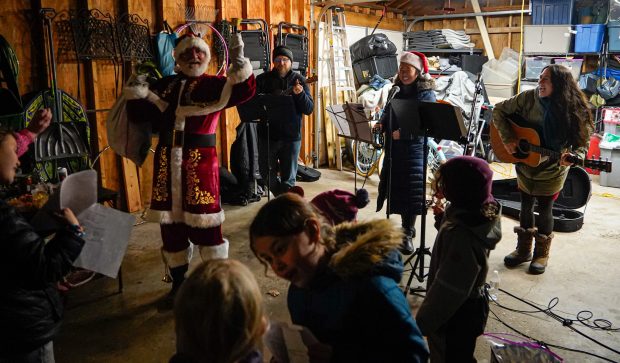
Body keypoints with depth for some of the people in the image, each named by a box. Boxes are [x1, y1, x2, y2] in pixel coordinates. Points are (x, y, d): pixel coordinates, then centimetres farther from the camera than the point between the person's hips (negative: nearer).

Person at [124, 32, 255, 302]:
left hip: (201, 160, -4)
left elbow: (245, 91, -15)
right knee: (170, 223, 10)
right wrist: (136, 88, -1)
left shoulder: (213, 85, 2)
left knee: (204, 223, -3)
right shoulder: (165, 85, 15)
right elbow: (139, 115, 13)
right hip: (167, 161, 5)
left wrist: (238, 60, -29)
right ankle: (178, 282, 26)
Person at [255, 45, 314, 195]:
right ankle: (281, 196, 37)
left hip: (291, 136, -1)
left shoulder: (299, 80, 1)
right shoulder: (262, 79, 3)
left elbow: (309, 109, -6)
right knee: (266, 173, 11)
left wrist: (300, 94, -24)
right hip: (267, 134, 2)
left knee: (288, 178, 3)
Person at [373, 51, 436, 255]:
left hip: (414, 148, -6)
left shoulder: (426, 93, -6)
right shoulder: (397, 91, 14)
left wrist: (404, 132, -27)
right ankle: (407, 227, 27)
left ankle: (407, 235, 5)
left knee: (412, 191, -5)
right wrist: (381, 124, -3)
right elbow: (388, 113, 19)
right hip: (393, 148, 7)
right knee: (396, 188, 11)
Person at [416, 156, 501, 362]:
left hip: (455, 314, -8)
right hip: (469, 306, 9)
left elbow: (447, 289, -28)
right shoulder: (482, 215, -8)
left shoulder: (461, 234, -36)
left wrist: (422, 323, -19)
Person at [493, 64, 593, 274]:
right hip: (525, 167, 3)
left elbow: (583, 143, -12)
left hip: (552, 172, -3)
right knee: (526, 207, 15)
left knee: (544, 210, 9)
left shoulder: (574, 111, -18)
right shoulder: (529, 98, -13)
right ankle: (523, 250, 33)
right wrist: (507, 138, -16)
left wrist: (572, 157, -34)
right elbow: (499, 111, -6)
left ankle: (542, 254, 29)